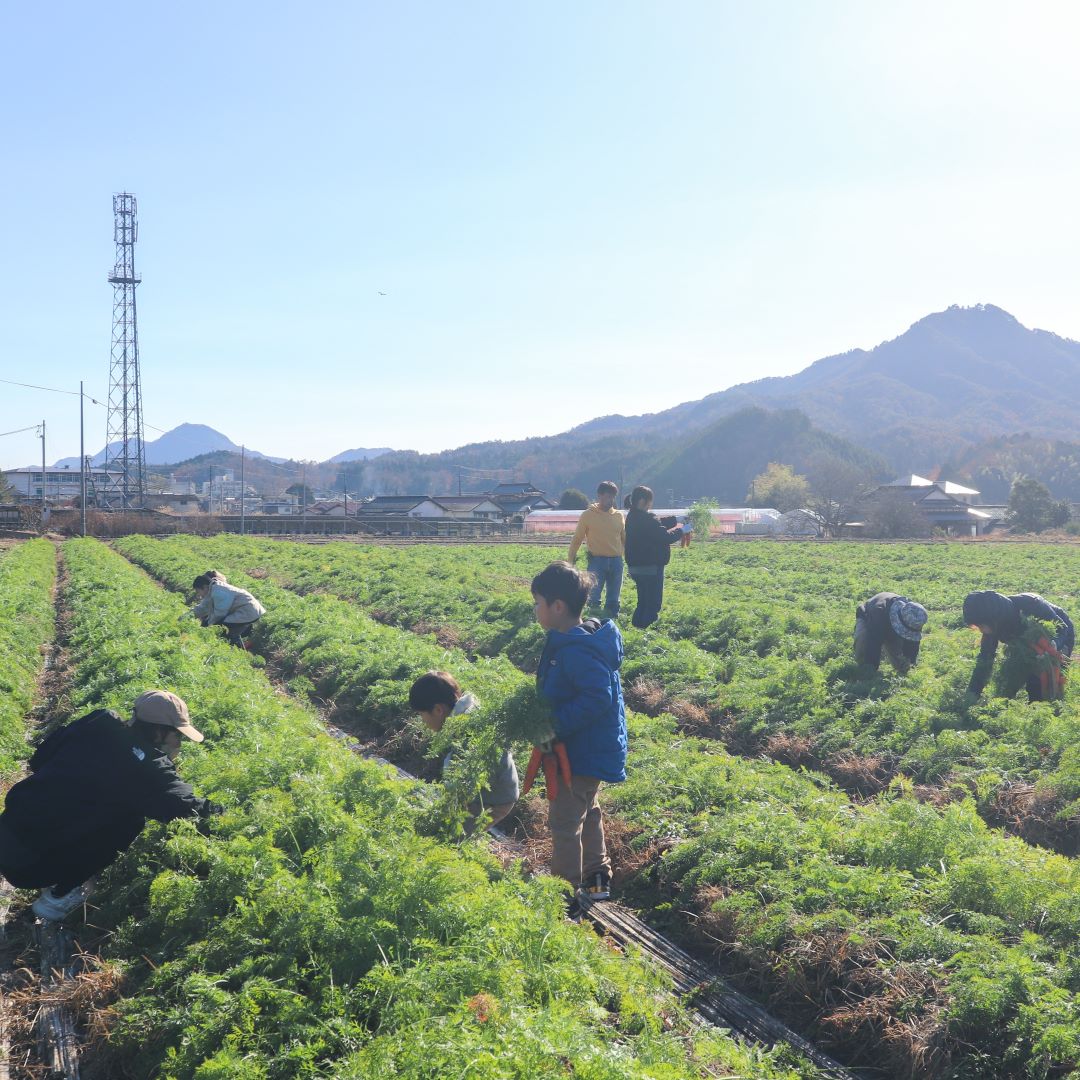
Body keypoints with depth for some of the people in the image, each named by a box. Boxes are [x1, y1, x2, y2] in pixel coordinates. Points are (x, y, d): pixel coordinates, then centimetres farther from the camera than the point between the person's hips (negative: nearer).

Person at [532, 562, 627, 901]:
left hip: (581, 753, -11)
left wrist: (555, 723, -29)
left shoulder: (577, 651, -28)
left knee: (564, 821, 1)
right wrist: (547, 716, 7)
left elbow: (598, 698, -34)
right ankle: (597, 879, 38)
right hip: (590, 748, 11)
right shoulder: (579, 639, 4)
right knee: (587, 812, 24)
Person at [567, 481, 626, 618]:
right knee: (594, 596, -8)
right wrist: (570, 559, -3)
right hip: (597, 560, -4)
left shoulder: (618, 516, 10)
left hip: (616, 561, 4)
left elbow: (624, 539, 15)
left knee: (613, 600, 9)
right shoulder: (588, 515, -1)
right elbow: (577, 538, 1)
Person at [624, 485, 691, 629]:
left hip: (636, 567, 10)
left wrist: (676, 520, 8)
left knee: (643, 602, 19)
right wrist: (681, 531, -6)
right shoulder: (646, 519, -21)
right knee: (653, 604, -4)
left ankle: (637, 627, 23)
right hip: (650, 567, -10)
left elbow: (658, 524, 17)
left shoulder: (632, 516, 10)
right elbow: (664, 537, -21)